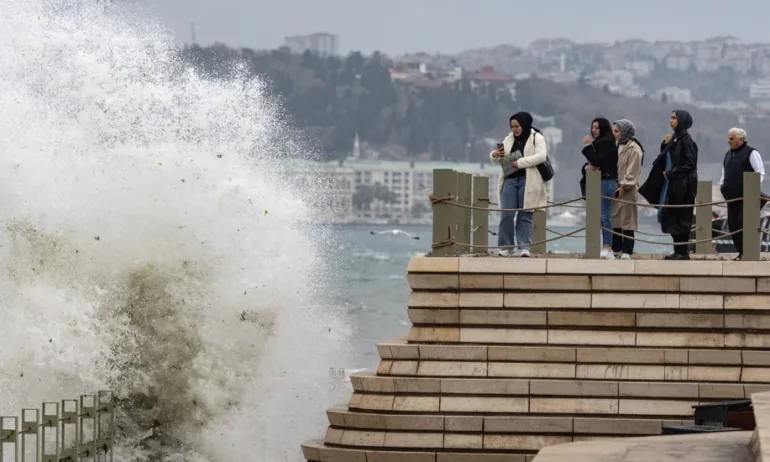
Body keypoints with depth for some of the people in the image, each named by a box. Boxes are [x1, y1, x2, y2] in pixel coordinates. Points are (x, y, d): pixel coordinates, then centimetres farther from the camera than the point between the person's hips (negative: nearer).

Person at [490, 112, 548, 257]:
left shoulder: (537, 138, 1)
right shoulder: (509, 139, 15)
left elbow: (541, 156, -14)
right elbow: (497, 159, 20)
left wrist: (520, 162, -19)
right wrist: (495, 155, -5)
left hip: (527, 181, -4)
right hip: (510, 180, 4)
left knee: (525, 215, -2)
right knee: (507, 214, -3)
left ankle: (524, 247, 0)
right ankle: (505, 247, 2)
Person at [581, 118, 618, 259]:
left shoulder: (606, 143, -11)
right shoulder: (599, 143, 17)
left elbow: (598, 160, -18)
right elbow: (595, 162, 21)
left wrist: (588, 146, -13)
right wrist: (590, 166, 0)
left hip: (607, 181, -10)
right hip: (599, 181, 10)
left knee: (605, 215, -11)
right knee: (601, 215, 9)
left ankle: (608, 249, -12)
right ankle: (605, 247, 10)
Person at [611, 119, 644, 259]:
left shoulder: (634, 149, -11)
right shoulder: (619, 146, 15)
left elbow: (632, 171, -15)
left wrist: (624, 187, -17)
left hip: (627, 190, -8)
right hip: (617, 188, 8)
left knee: (627, 220, -5)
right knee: (615, 219, 9)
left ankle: (627, 251, -2)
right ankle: (616, 249, 14)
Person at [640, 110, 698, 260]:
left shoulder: (686, 140, -12)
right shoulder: (674, 138, 12)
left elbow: (690, 164, -17)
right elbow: (665, 159, 16)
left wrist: (671, 173, -13)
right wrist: (665, 145, 0)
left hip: (682, 185, -9)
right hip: (672, 184, 9)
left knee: (680, 218, -5)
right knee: (671, 218, 9)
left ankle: (683, 252, 0)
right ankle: (678, 251, 15)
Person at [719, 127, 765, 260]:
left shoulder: (751, 153, -2)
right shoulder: (728, 154, 19)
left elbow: (760, 173, -6)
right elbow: (725, 173, 29)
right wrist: (722, 184, 12)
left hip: (745, 196, -7)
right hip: (731, 196, 7)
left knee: (743, 223, -12)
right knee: (732, 224, 3)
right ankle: (740, 252, 9)